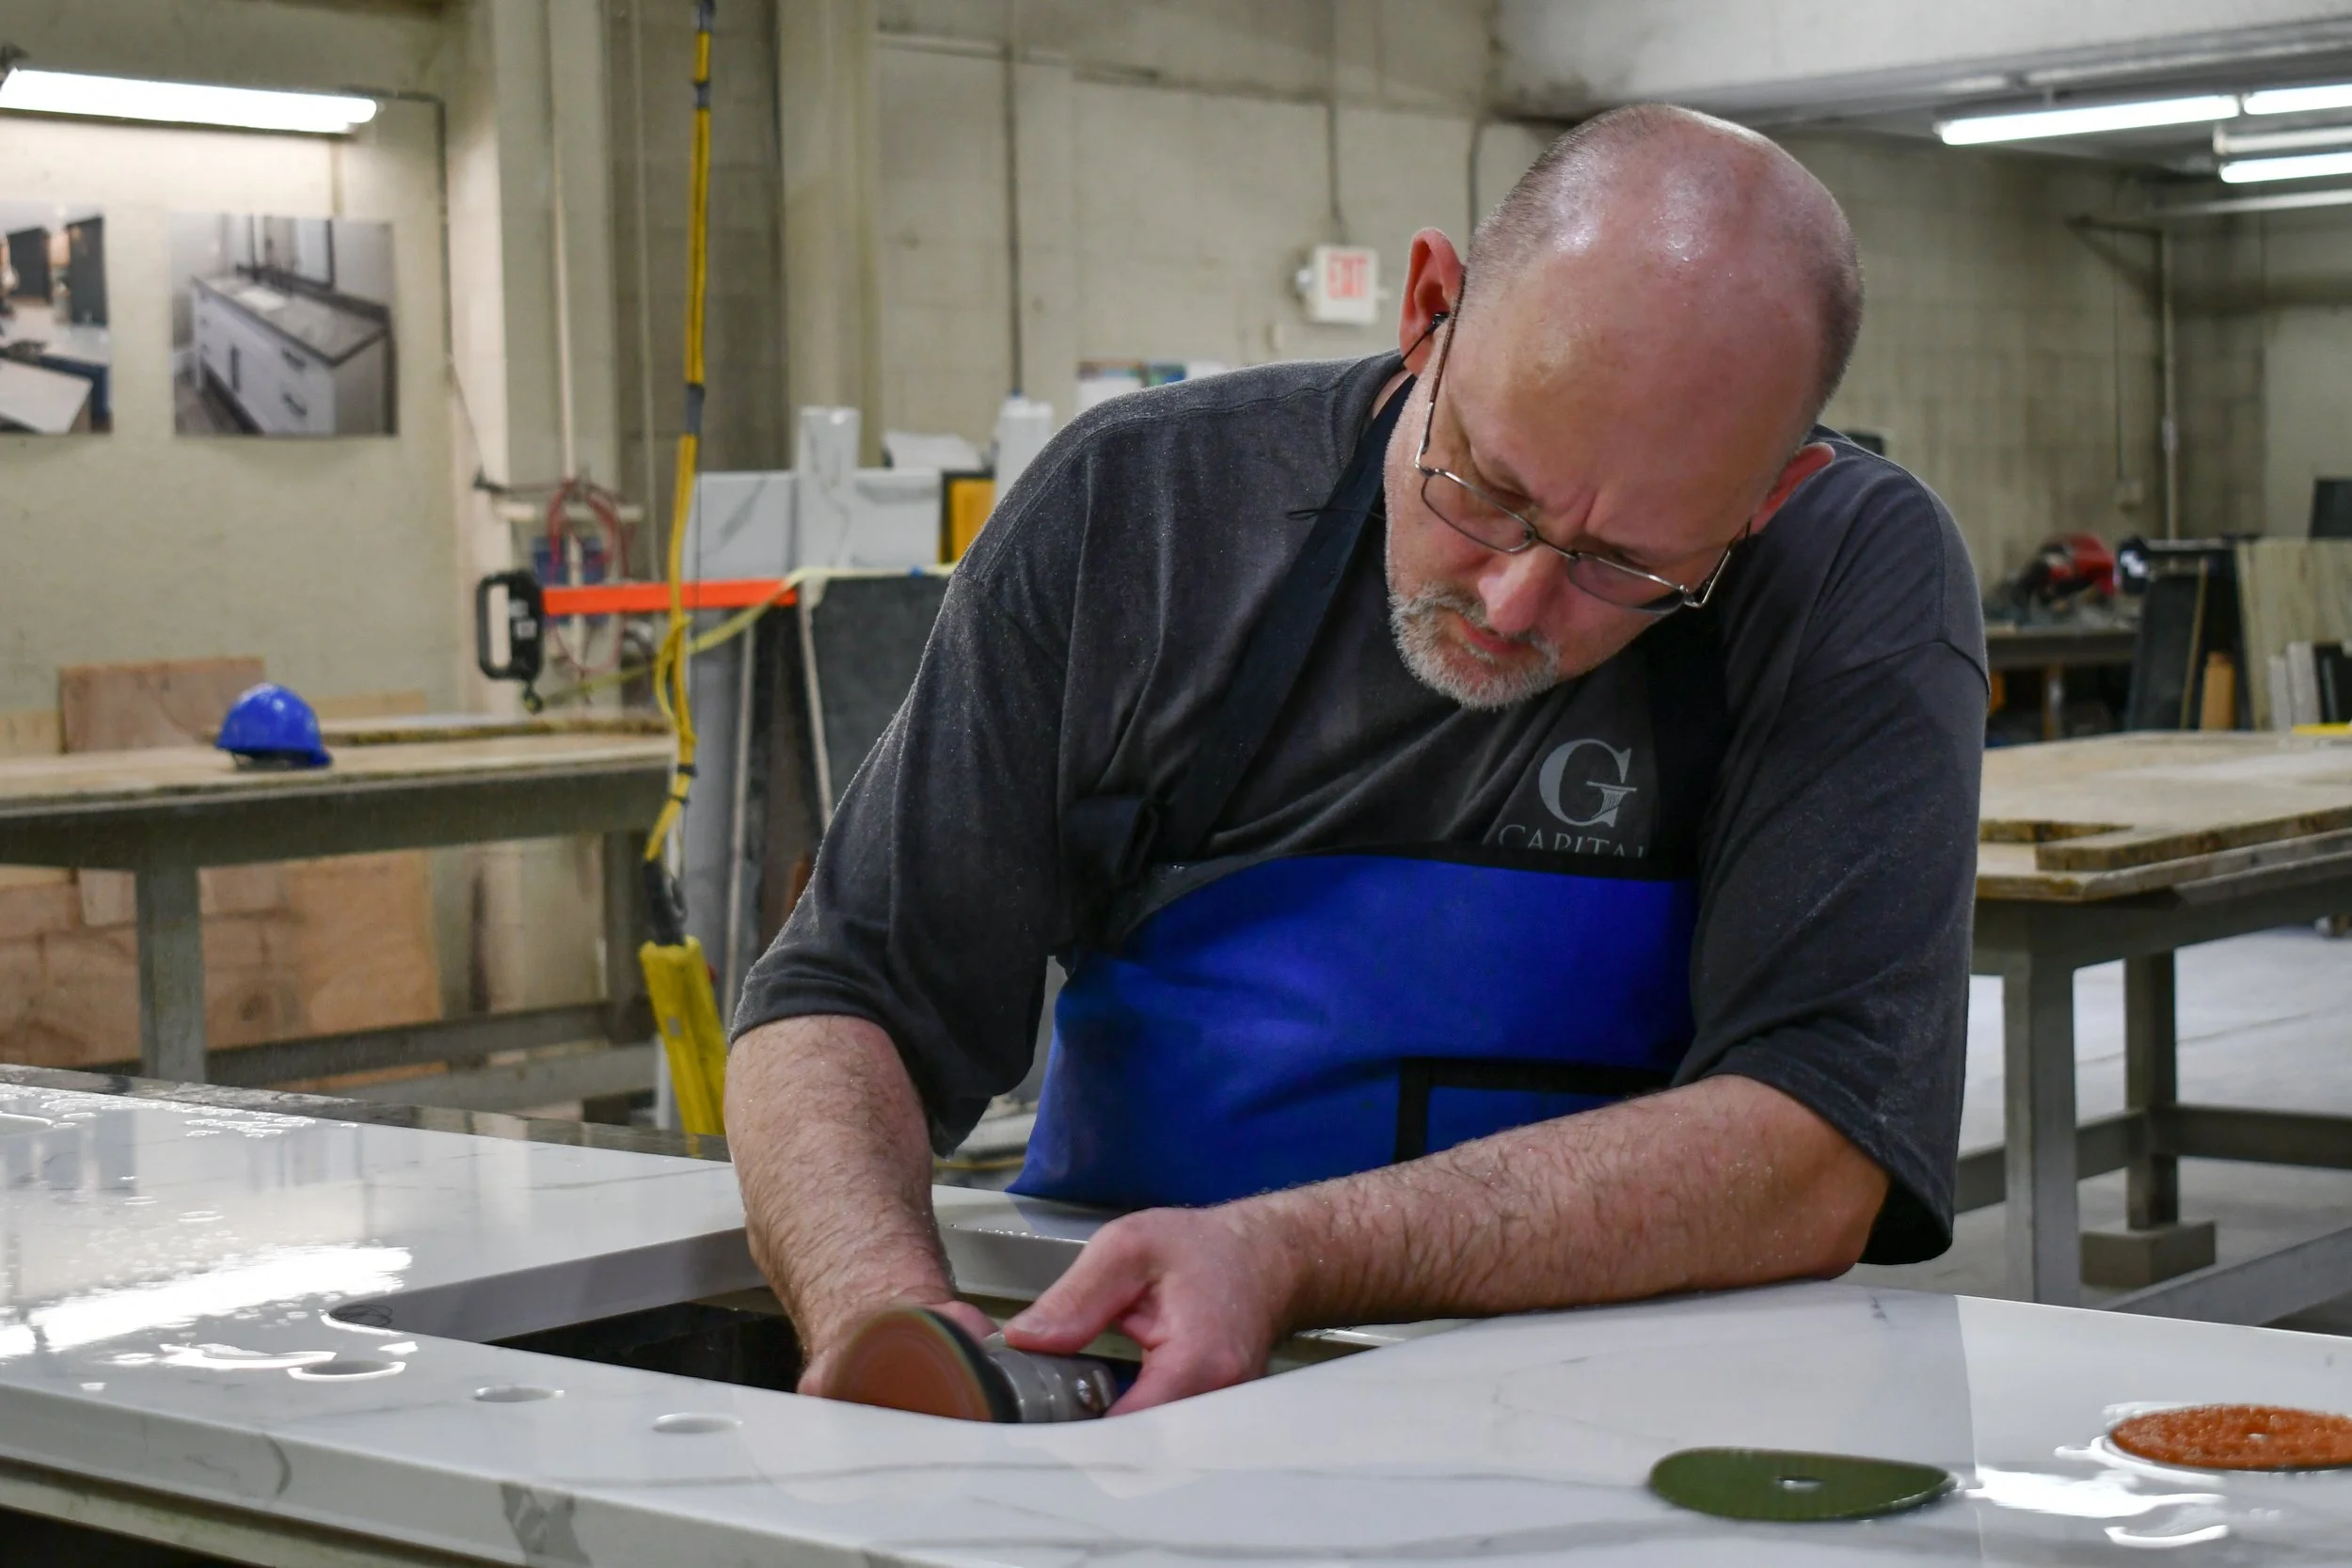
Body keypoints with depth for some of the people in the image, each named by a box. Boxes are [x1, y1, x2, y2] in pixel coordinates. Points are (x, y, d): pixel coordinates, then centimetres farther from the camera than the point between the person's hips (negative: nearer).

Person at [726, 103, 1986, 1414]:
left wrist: (1288, 1259, -27)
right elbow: (845, 1007, -1)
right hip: (1113, 1407, 2)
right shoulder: (1134, 507, -4)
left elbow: (1816, 1160, -18)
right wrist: (880, 1305, -21)